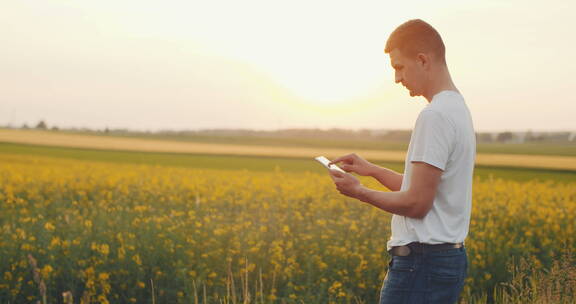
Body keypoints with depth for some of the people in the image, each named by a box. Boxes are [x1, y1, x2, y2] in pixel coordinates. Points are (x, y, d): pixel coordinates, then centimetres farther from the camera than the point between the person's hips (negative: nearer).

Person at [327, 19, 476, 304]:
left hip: (421, 262, -10)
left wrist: (359, 191, -6)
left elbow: (417, 202, -19)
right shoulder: (459, 109, 15)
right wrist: (372, 169, 15)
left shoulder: (435, 116, -17)